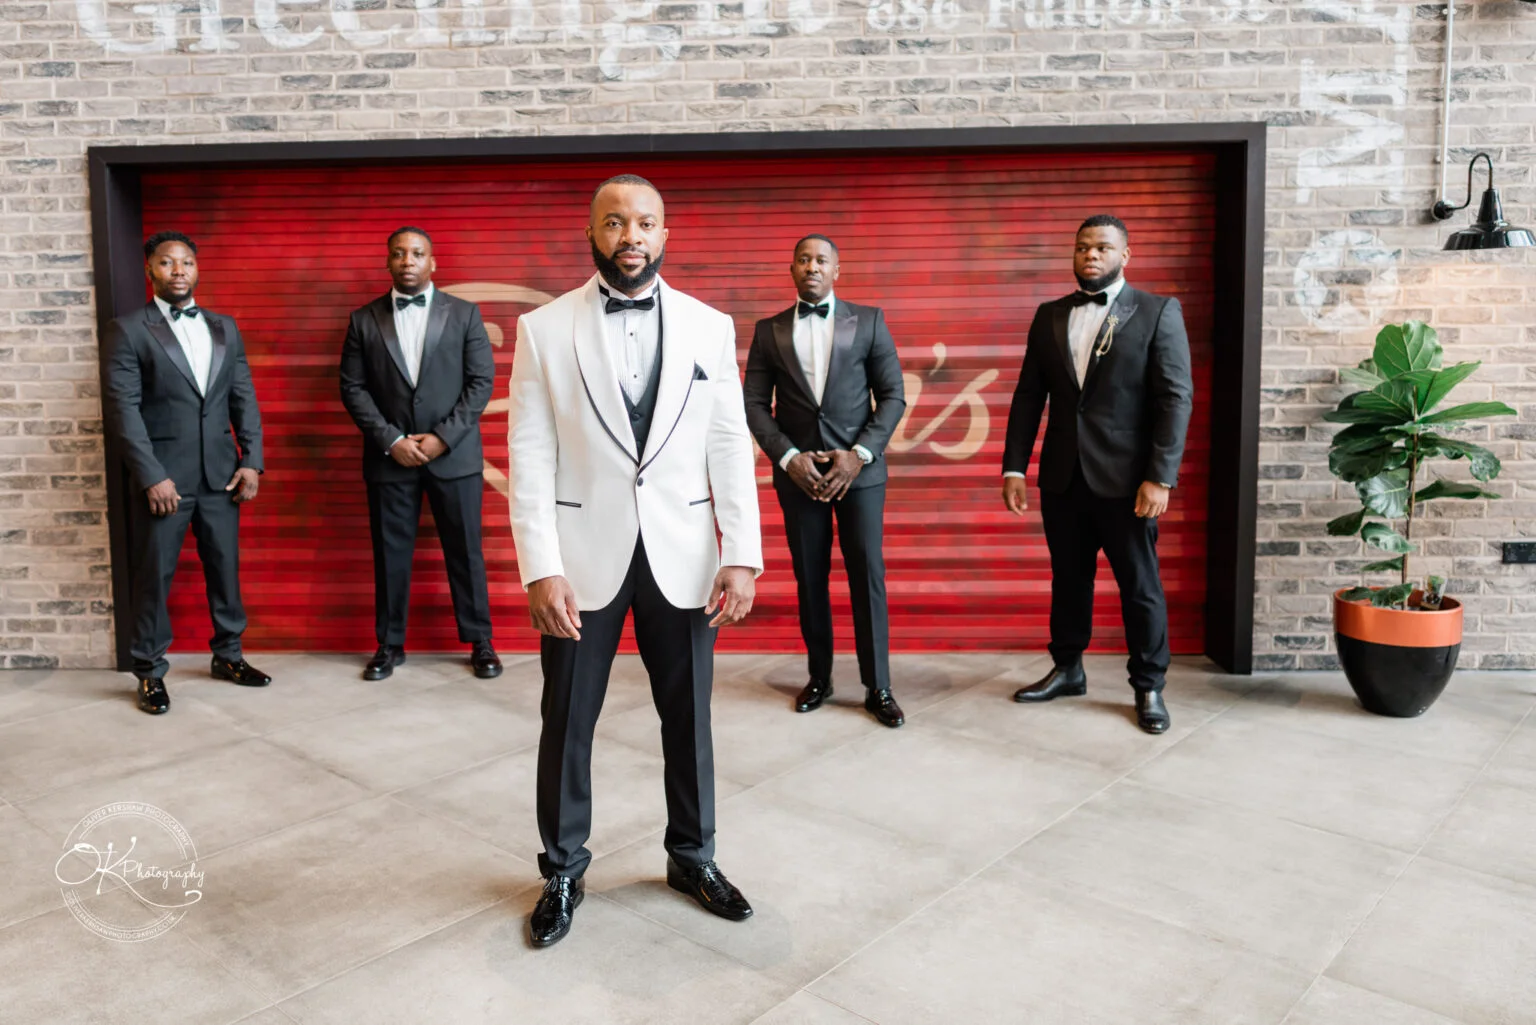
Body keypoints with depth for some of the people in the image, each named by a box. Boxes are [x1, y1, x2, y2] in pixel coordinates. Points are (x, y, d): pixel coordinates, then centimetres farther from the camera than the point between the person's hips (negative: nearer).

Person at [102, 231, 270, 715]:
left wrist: (251, 460, 0)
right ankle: (149, 671, 15)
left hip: (221, 474, 4)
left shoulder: (224, 328, 12)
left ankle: (227, 655, 26)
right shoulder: (127, 331, -3)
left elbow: (244, 398, 10)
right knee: (153, 575, 3)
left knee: (225, 566, 12)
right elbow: (123, 409, -8)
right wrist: (151, 477, -15)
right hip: (162, 476, -4)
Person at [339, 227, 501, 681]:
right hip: (389, 457, 1)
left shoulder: (464, 314, 4)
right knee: (390, 554, 7)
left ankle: (480, 641, 17)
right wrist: (391, 440, -9)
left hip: (454, 454, -1)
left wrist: (443, 437, -11)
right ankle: (390, 644, 20)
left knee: (465, 551, 5)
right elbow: (353, 387, 3)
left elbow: (482, 381, -2)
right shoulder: (364, 319, 6)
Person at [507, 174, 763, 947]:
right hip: (583, 555, -1)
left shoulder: (710, 327, 3)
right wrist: (540, 568, -13)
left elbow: (730, 447, 1)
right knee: (567, 723, 10)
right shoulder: (543, 328, -2)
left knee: (688, 716, 13)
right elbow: (530, 456, -5)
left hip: (680, 555, 2)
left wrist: (741, 557, -6)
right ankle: (563, 871, 30)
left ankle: (692, 857, 34)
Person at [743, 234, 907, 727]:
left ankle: (878, 687, 8)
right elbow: (755, 404, 3)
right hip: (798, 471, 1)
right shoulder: (768, 330, 7)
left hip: (859, 469, -1)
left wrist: (859, 454, -11)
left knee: (867, 575, -1)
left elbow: (893, 395, 1)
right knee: (809, 577, 7)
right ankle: (819, 677, 21)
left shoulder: (869, 320, 4)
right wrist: (788, 457, -11)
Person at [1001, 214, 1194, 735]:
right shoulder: (1049, 316, 9)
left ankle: (1149, 687, 19)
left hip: (1124, 477, -3)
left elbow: (1176, 398, -8)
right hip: (1062, 476, 4)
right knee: (1068, 579, 15)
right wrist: (1013, 467, 1)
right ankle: (1067, 669, 30)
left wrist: (1160, 477, -15)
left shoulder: (1158, 312, -2)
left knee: (1140, 585, 6)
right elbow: (1028, 395, 8)